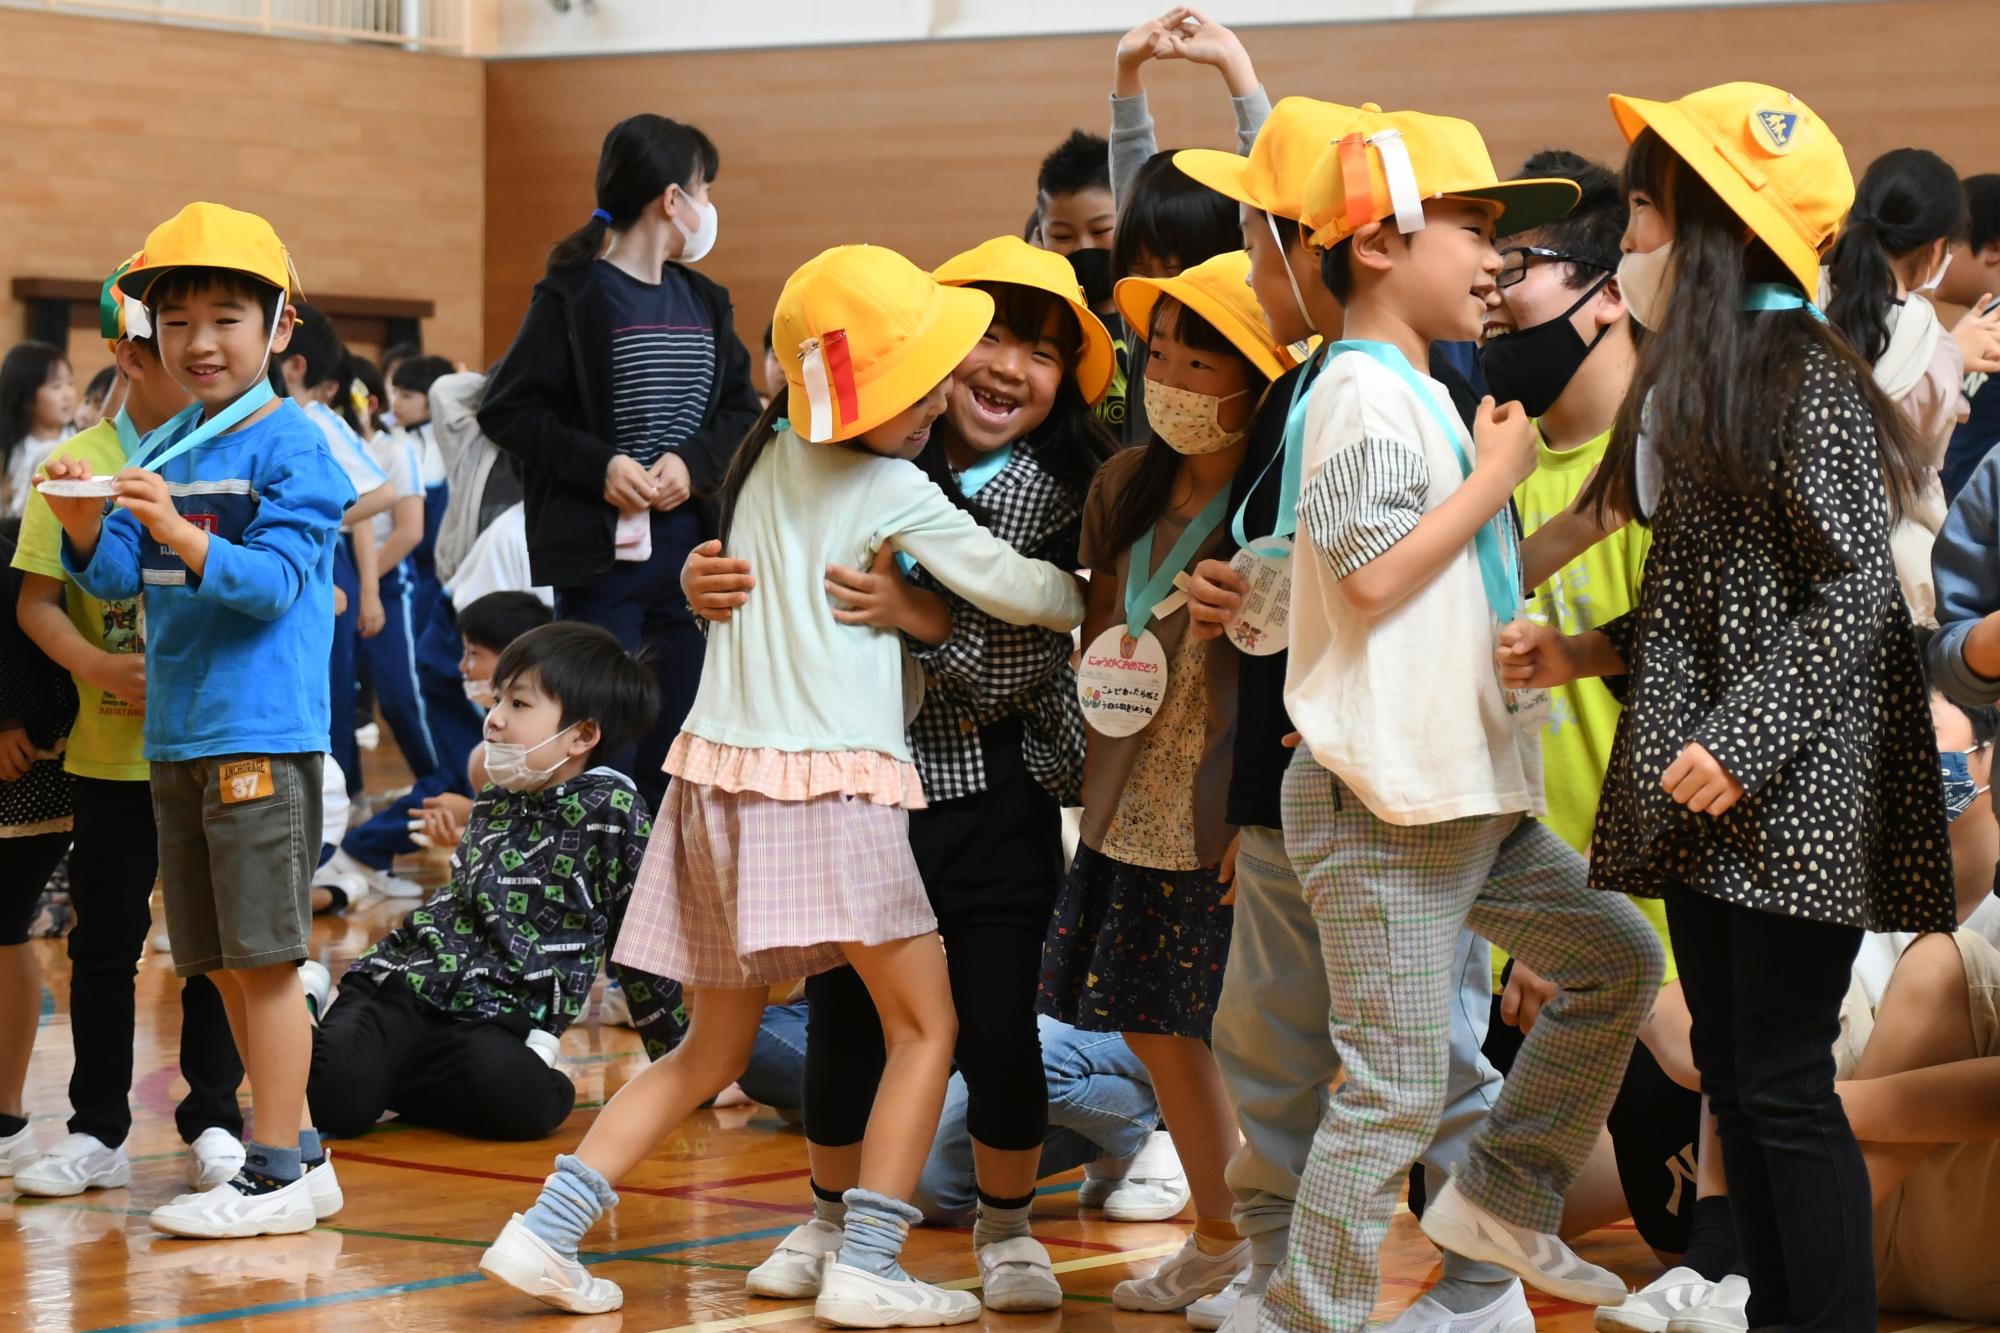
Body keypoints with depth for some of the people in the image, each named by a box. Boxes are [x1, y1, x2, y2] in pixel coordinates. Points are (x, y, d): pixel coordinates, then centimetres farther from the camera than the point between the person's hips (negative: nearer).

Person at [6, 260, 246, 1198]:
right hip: (112, 748, 0)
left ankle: (213, 1122, 15)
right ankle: (97, 1131, 14)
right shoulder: (78, 466, 0)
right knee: (105, 938, 5)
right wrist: (97, 665, -16)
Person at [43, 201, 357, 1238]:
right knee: (222, 962, 12)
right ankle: (296, 1149, 22)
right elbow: (118, 580, 8)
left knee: (263, 957, -5)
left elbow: (274, 581, -16)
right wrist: (86, 527, -12)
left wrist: (180, 534, -30)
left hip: (261, 733, -7)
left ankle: (275, 1174, 1)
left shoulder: (289, 445, -7)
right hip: (176, 736, 8)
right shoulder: (160, 452, 13)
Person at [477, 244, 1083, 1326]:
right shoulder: (895, 489, -3)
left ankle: (545, 1233, 8)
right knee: (925, 1026, 1)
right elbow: (1015, 590, 0)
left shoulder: (766, 458, 14)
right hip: (834, 781, -7)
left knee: (714, 1046, 16)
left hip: (720, 769, 7)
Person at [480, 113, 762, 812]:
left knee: (678, 747, 7)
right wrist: (598, 464, -18)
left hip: (689, 544, 6)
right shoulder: (576, 296, -6)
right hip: (599, 550, -6)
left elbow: (742, 410, 14)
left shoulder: (702, 301, 13)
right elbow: (505, 409, -7)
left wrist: (693, 461, -7)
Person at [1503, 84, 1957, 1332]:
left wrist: (1745, 739, -22)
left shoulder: (1804, 379, -13)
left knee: (1784, 1082, -7)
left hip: (1794, 788, -9)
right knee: (1730, 1070, 11)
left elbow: (1856, 588, -17)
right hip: (1705, 796, 9)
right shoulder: (1691, 383, 13)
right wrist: (1588, 652, 10)